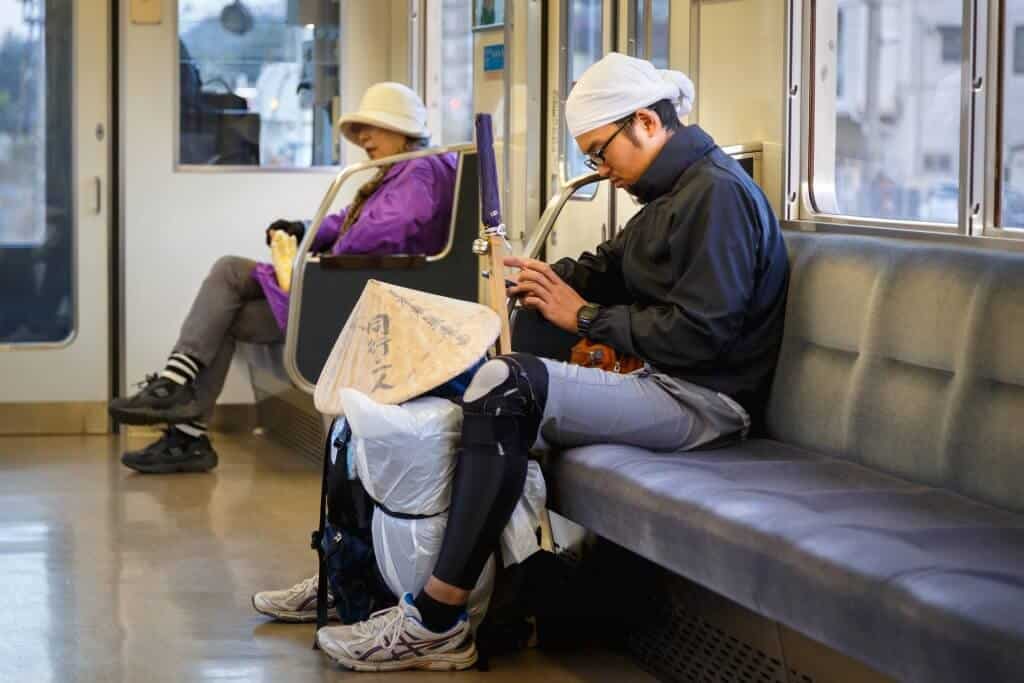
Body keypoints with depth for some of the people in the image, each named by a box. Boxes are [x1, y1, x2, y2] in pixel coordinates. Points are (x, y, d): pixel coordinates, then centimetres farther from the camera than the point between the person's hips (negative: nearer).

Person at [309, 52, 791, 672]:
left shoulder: (717, 192, -14)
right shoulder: (673, 190, 18)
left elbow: (697, 332, -21)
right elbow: (612, 265, 26)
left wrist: (585, 317, -12)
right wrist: (550, 277, 4)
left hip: (705, 400, -11)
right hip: (665, 382, 11)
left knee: (507, 386, -28)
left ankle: (435, 625, -27)